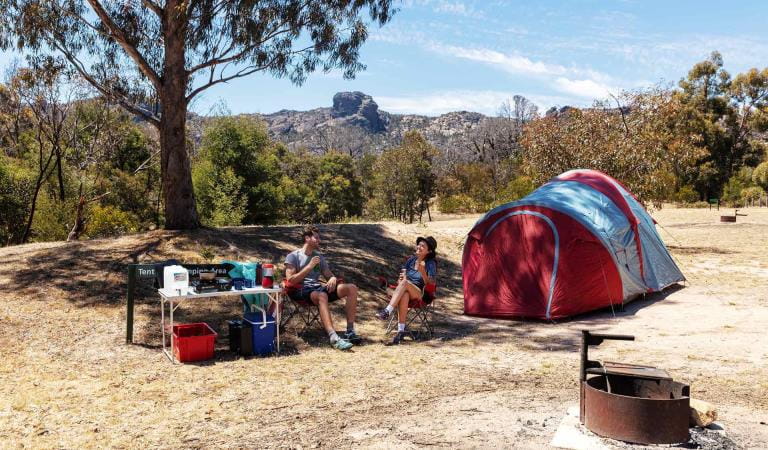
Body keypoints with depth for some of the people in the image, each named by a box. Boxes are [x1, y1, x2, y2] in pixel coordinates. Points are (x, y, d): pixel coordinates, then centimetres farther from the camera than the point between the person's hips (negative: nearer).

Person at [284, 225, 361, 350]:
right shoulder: (293, 256, 5)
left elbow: (329, 275, 22)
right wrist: (310, 266, -12)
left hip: (319, 288, 7)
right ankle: (334, 337, -55)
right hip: (302, 290, -6)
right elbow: (290, 281, -7)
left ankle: (350, 331, -21)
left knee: (352, 288, -14)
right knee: (322, 295, -41)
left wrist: (333, 279, -4)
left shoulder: (319, 257, 25)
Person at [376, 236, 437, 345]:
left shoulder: (430, 264, 4)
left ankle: (387, 311, -45)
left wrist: (422, 271, -22)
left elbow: (430, 284, -5)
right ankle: (401, 330, -46)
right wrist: (401, 278, -5)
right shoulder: (411, 259, 17)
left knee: (405, 282, -36)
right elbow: (402, 276, 19)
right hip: (405, 290, 3)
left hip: (419, 294, -3)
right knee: (404, 296, -37)